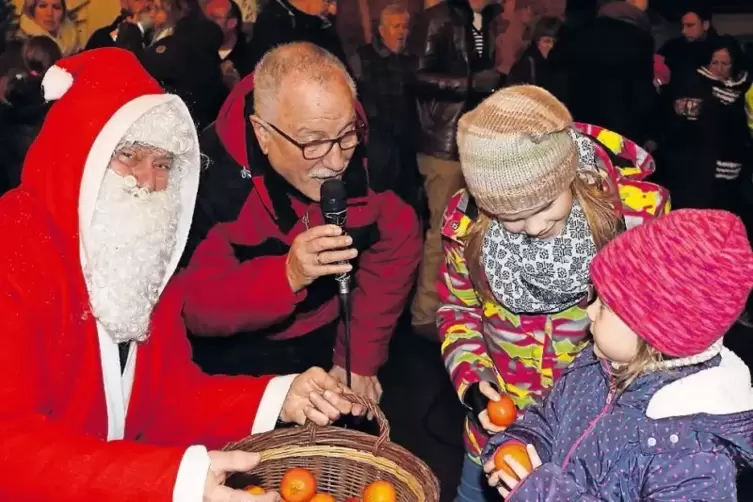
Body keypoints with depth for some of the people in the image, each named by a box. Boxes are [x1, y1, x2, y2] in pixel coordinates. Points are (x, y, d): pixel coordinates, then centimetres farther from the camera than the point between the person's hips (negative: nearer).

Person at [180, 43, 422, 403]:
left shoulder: (367, 149, -17)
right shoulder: (214, 175, -25)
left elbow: (394, 245, -5)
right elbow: (195, 305, -24)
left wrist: (359, 358, -8)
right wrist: (287, 275, -41)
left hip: (336, 332, 4)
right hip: (239, 351, -3)